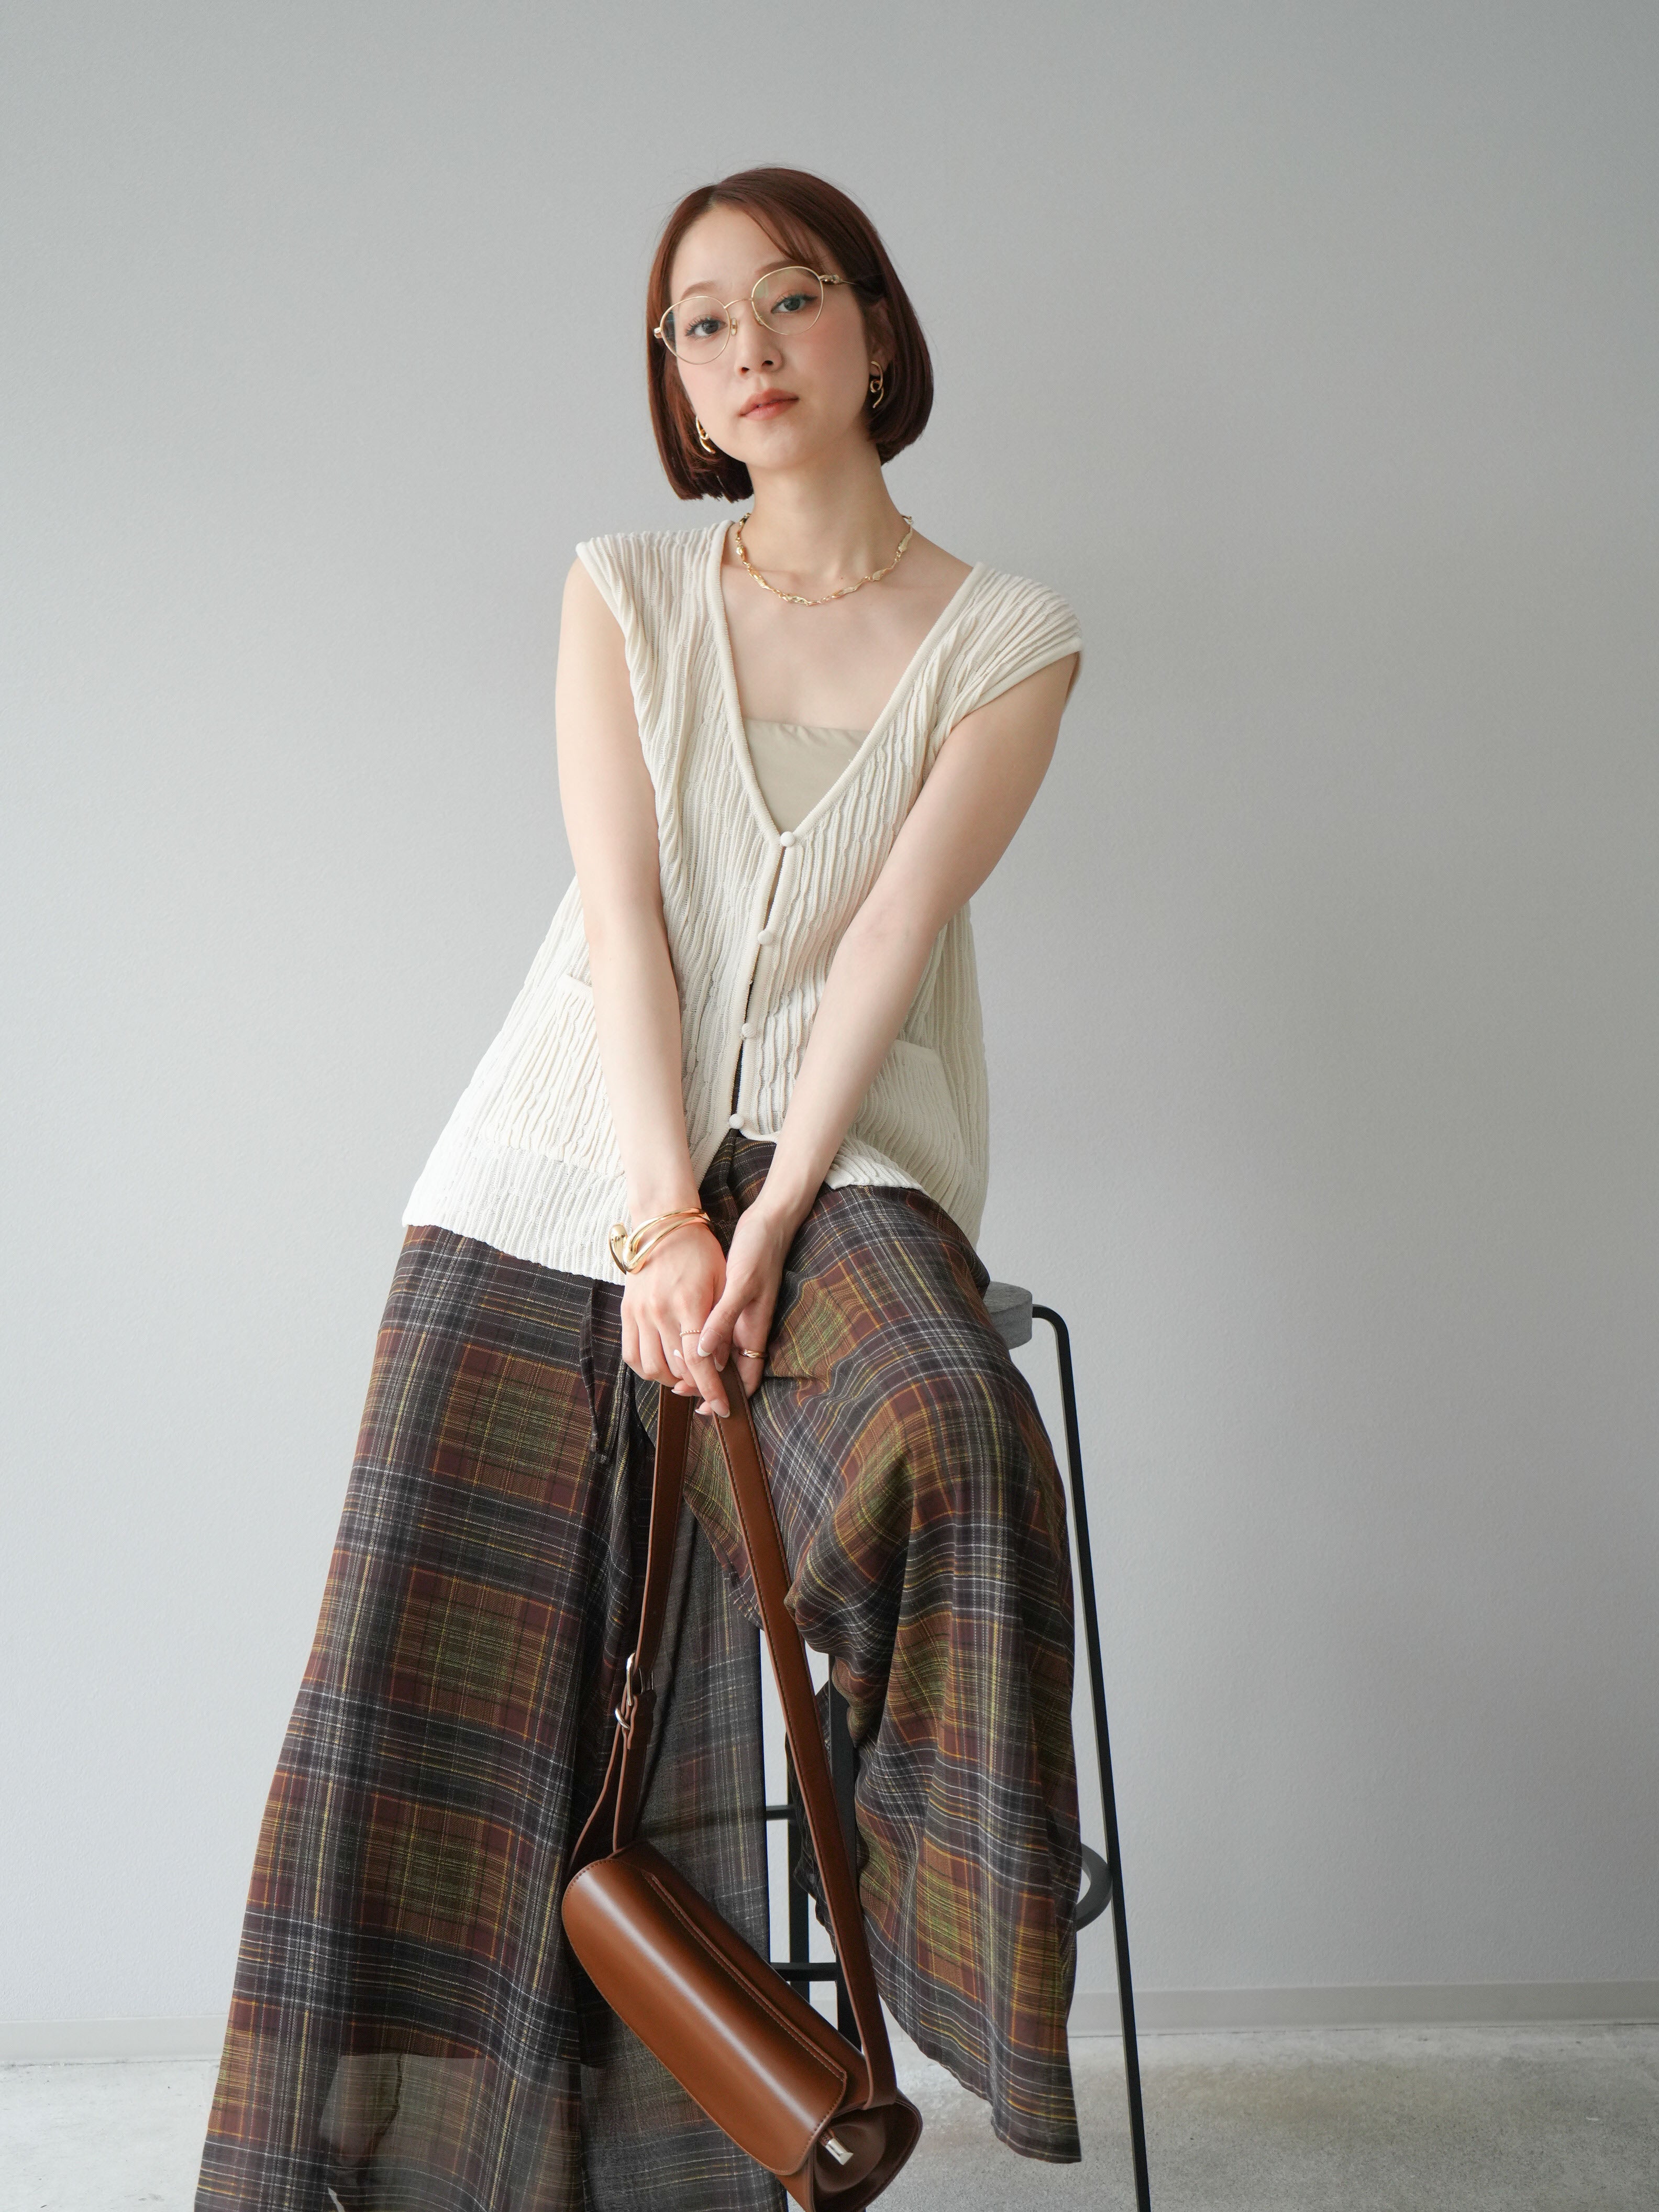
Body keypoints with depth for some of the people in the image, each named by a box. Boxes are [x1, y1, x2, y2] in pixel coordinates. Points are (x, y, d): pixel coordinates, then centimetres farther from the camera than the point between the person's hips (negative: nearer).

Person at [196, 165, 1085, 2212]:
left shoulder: (1004, 637, 5)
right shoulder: (624, 592, 10)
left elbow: (885, 943, -6)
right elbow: (622, 914, -2)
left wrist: (760, 1228, -17)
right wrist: (659, 1222, -13)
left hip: (837, 1146, -1)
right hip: (572, 1151, 2)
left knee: (952, 1440, -33)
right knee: (426, 1632, -10)